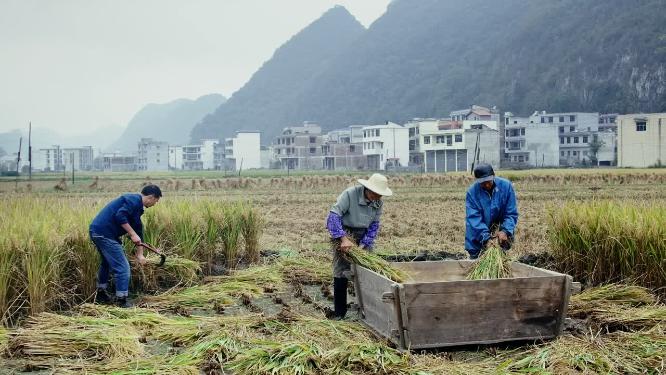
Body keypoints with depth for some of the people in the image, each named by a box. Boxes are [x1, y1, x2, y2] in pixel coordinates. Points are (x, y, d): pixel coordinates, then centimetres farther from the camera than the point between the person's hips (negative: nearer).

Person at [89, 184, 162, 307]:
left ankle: (101, 295, 42)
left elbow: (139, 229, 23)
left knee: (106, 263, 29)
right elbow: (120, 216, -26)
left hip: (96, 231, 11)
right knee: (122, 268, -5)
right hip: (104, 234, -11)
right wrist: (132, 234, -19)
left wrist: (140, 254, 25)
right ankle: (121, 301, 0)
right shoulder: (134, 200, -11)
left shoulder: (138, 206, 20)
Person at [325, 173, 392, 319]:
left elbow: (374, 225, -3)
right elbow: (333, 215, -31)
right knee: (341, 272, -8)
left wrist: (363, 244, -16)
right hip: (343, 232, -5)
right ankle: (339, 313, 1)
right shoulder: (350, 194, -25)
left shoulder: (378, 202, -7)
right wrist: (344, 239, -38)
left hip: (363, 236, 5)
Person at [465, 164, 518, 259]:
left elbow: (511, 214, -10)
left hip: (501, 235, 1)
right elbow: (473, 217, -20)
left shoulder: (506, 186, -12)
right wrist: (486, 237, -31)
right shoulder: (472, 192, -15)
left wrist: (505, 231, -26)